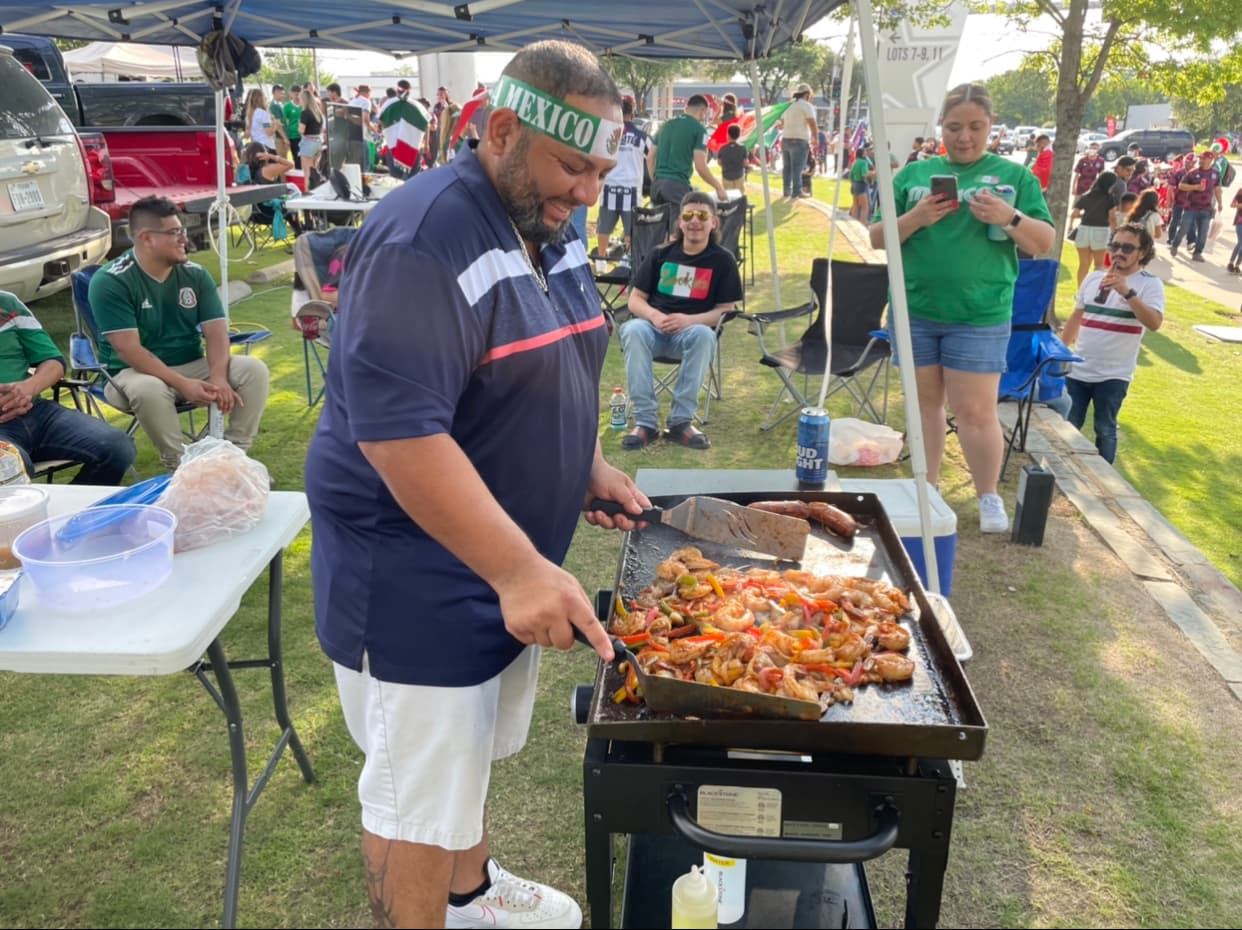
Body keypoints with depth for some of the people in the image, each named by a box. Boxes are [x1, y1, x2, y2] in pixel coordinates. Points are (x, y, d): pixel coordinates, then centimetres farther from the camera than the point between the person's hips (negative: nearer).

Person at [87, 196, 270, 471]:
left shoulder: (195, 274, 2)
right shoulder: (110, 282, -13)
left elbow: (216, 331, -7)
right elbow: (128, 349, -20)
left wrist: (218, 378, -26)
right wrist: (182, 385, -31)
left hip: (192, 366, 4)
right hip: (135, 371, -4)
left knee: (253, 369, -18)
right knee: (148, 389, -39)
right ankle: (180, 466, -20)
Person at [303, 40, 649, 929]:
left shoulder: (552, 229, 6)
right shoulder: (423, 238, -23)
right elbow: (397, 431, -29)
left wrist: (590, 464, 5)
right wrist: (519, 568, -31)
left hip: (509, 556, 9)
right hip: (416, 568, -9)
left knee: (475, 748, 27)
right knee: (420, 792, 7)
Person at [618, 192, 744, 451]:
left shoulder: (723, 260, 4)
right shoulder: (661, 254, 9)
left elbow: (725, 310, -1)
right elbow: (635, 299, 8)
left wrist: (688, 320, -18)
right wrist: (655, 316, -15)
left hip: (693, 330, -1)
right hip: (655, 327, 1)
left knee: (704, 335, -37)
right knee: (632, 329, -34)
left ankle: (681, 421, -29)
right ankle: (645, 421, -33)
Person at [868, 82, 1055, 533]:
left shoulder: (1014, 175, 5)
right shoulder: (913, 174, 7)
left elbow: (1045, 243, 2)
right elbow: (878, 239, 5)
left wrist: (1010, 218, -17)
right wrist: (914, 218, -14)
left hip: (980, 317, -2)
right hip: (916, 311, 2)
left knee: (976, 413, -2)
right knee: (926, 402, 12)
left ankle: (989, 497, 17)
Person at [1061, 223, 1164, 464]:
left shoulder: (1150, 284, -7)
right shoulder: (1094, 278, 8)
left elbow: (1154, 323, -23)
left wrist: (1127, 292, -32)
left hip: (1113, 375, -4)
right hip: (1077, 370, 4)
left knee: (1105, 430, 7)